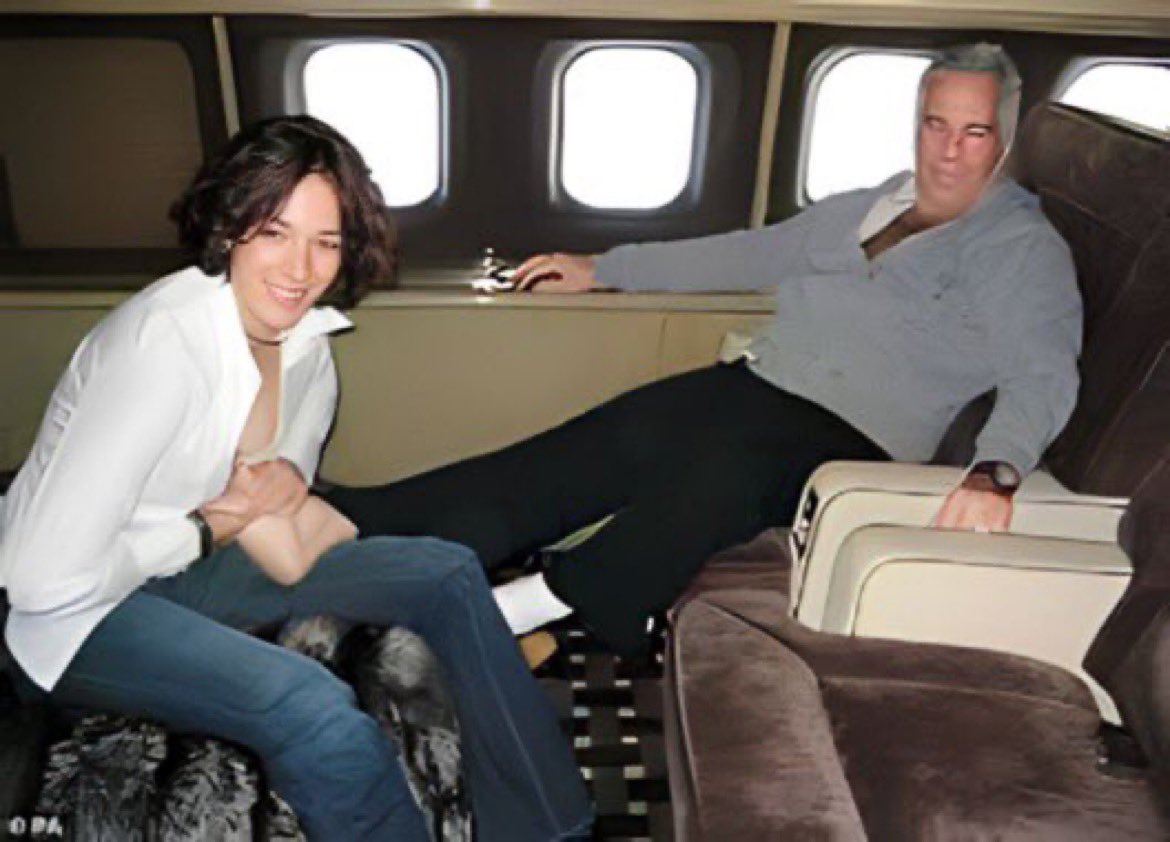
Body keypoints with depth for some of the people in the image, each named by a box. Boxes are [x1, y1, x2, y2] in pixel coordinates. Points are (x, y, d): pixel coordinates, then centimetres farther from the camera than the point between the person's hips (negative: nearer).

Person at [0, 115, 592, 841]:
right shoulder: (161, 340, -28)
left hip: (202, 562, 8)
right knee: (316, 711, -34)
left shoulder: (306, 332, -6)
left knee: (448, 575, -1)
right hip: (74, 614, -7)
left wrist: (290, 476, -6)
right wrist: (205, 530, -16)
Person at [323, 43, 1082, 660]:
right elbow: (749, 254, 26)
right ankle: (366, 526, -19)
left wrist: (997, 470, -34)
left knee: (725, 469, -38)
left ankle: (530, 605, -39)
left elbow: (1043, 375, -11)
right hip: (757, 383, 5)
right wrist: (600, 269, 27)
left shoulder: (1024, 248, 3)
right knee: (601, 448, -15)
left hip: (851, 439, -5)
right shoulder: (863, 208, 22)